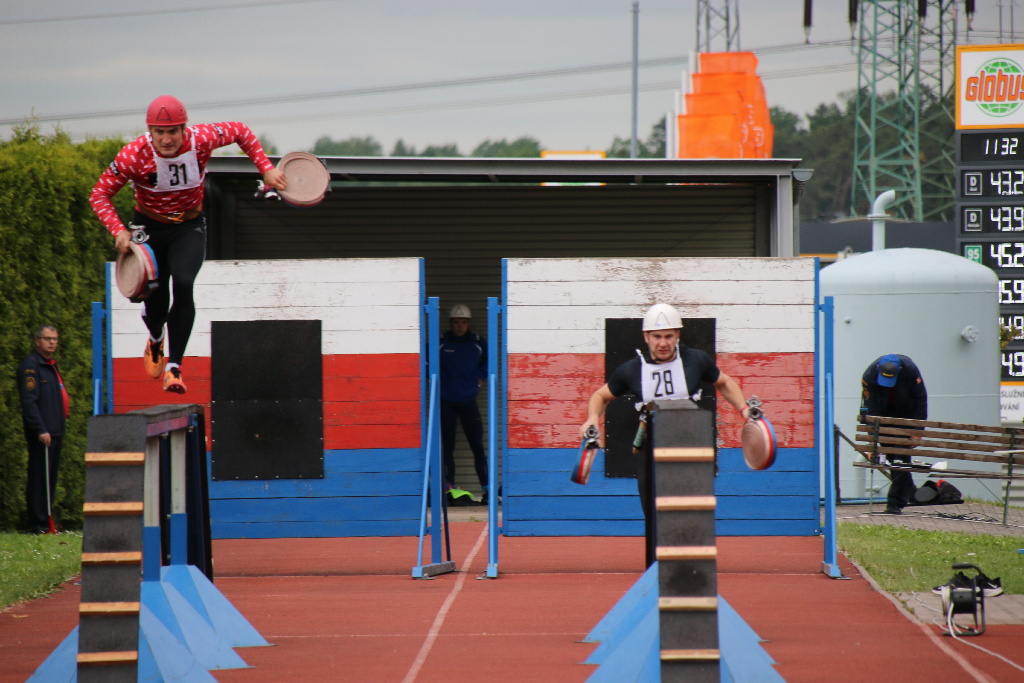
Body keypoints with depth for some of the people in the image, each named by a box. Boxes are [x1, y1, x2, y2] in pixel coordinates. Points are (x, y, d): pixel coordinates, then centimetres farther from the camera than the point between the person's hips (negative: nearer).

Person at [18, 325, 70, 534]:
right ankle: (38, 524, -8)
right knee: (39, 477, -9)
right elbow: (29, 401, -16)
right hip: (42, 434, -9)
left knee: (50, 478, 11)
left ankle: (46, 520, 15)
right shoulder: (30, 366, -9)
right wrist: (40, 430, -22)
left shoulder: (50, 365, 20)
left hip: (55, 431, 9)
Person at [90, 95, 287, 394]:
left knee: (183, 285, -24)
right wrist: (119, 231, -32)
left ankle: (174, 366, -18)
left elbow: (240, 131, -1)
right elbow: (99, 195, -17)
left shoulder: (202, 139, -22)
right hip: (149, 228, 0)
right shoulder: (134, 155, -26)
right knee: (156, 299, -1)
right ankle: (156, 340, 38)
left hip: (189, 227, 0)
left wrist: (266, 169, -7)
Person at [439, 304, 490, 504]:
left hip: (468, 400, 1)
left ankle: (486, 488, -2)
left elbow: (488, 360, 21)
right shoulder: (441, 342, -4)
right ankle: (450, 487, 6)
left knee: (477, 445, -4)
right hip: (446, 402, -1)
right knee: (447, 446, 1)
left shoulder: (478, 343, 2)